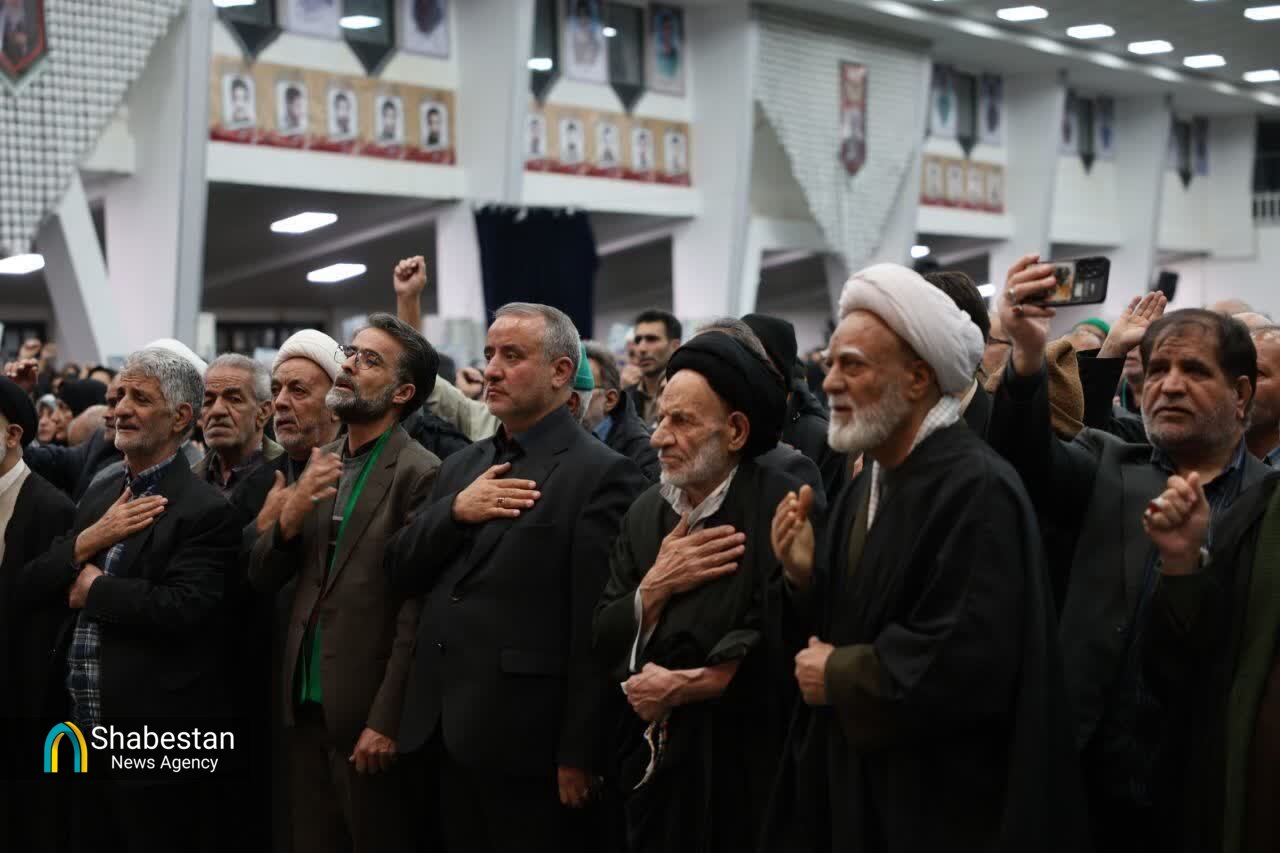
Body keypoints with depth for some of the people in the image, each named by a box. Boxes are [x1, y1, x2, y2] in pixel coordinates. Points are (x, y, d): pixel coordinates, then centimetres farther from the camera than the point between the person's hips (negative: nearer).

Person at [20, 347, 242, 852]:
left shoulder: (204, 511, -13)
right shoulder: (100, 494, 12)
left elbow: (182, 608, -25)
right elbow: (33, 588, 9)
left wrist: (93, 589, -12)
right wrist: (88, 540, -9)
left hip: (159, 744, -8)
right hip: (85, 733, 8)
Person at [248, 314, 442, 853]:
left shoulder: (419, 474, -12)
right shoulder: (319, 466, 9)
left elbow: (417, 615, -15)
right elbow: (262, 580, 8)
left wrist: (386, 722, -17)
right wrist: (291, 516, -11)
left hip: (367, 714, -6)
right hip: (307, 706, 6)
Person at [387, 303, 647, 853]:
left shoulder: (601, 474, -10)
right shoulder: (464, 464, 14)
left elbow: (598, 628, -14)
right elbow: (401, 573, 10)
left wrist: (580, 753, -15)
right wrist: (454, 511, -8)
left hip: (524, 741, -7)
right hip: (444, 732, 7)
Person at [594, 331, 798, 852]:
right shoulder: (646, 511, 4)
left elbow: (773, 648, -22)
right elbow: (605, 642, 3)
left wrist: (679, 687, -13)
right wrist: (654, 587, -14)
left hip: (742, 764, -5)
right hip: (652, 759, 5)